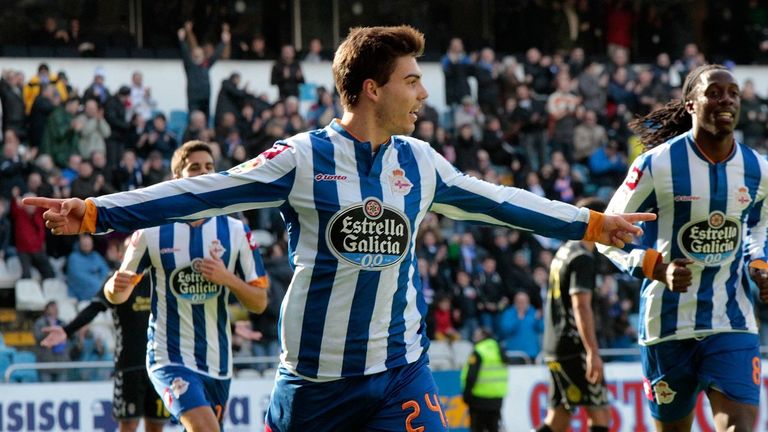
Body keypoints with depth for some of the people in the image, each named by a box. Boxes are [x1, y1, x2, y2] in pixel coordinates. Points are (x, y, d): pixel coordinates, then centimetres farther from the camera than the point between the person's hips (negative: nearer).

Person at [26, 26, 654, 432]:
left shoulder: (420, 163, 7)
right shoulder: (302, 159, -7)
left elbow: (497, 202, 19)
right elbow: (205, 194, -11)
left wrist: (592, 225, 25)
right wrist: (92, 213, -18)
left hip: (401, 368, 3)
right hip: (315, 374, -3)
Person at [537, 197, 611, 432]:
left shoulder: (563, 252, 18)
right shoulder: (583, 258, -12)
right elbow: (581, 305, -22)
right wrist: (593, 352, -29)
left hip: (554, 349, 10)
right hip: (574, 349, -10)